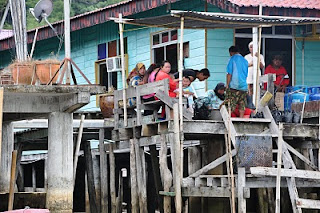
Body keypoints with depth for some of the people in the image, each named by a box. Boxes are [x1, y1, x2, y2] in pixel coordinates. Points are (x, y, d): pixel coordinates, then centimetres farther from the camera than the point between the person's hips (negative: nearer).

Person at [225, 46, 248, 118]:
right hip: (243, 85, 5)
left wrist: (227, 84, -5)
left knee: (230, 104, -3)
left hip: (234, 85, -5)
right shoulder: (245, 60, 13)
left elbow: (229, 73, -8)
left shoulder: (232, 59, -4)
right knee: (242, 105, 9)